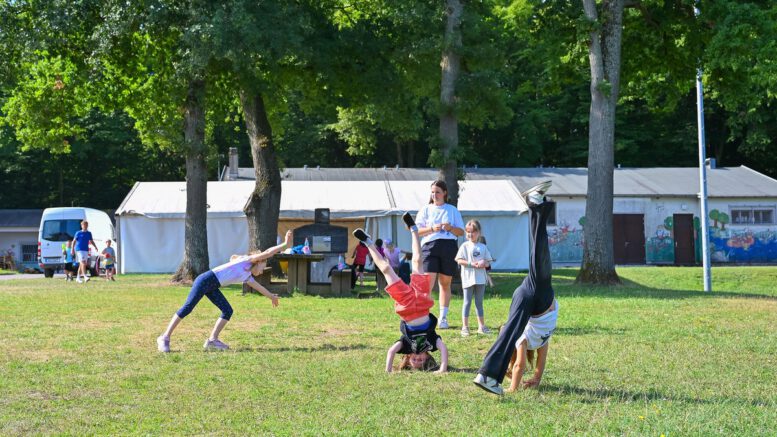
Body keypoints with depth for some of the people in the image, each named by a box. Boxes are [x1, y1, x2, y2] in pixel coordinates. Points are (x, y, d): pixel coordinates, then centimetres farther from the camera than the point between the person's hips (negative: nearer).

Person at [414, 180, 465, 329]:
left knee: (445, 283, 5)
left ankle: (443, 317, 11)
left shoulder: (452, 210, 14)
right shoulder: (426, 209, 13)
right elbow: (417, 231, 6)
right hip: (430, 245, -1)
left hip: (449, 246, 1)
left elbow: (461, 232, 12)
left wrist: (450, 228, -8)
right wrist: (432, 229, -10)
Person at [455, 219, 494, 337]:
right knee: (467, 302, 1)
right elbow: (459, 260, -8)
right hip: (468, 278, -3)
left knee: (479, 303, 11)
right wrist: (471, 264, -18)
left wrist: (484, 264, -12)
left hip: (480, 279, 3)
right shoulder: (465, 246, -2)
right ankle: (465, 326, 3)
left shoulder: (483, 247, 9)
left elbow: (488, 262, 11)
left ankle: (481, 326, 17)